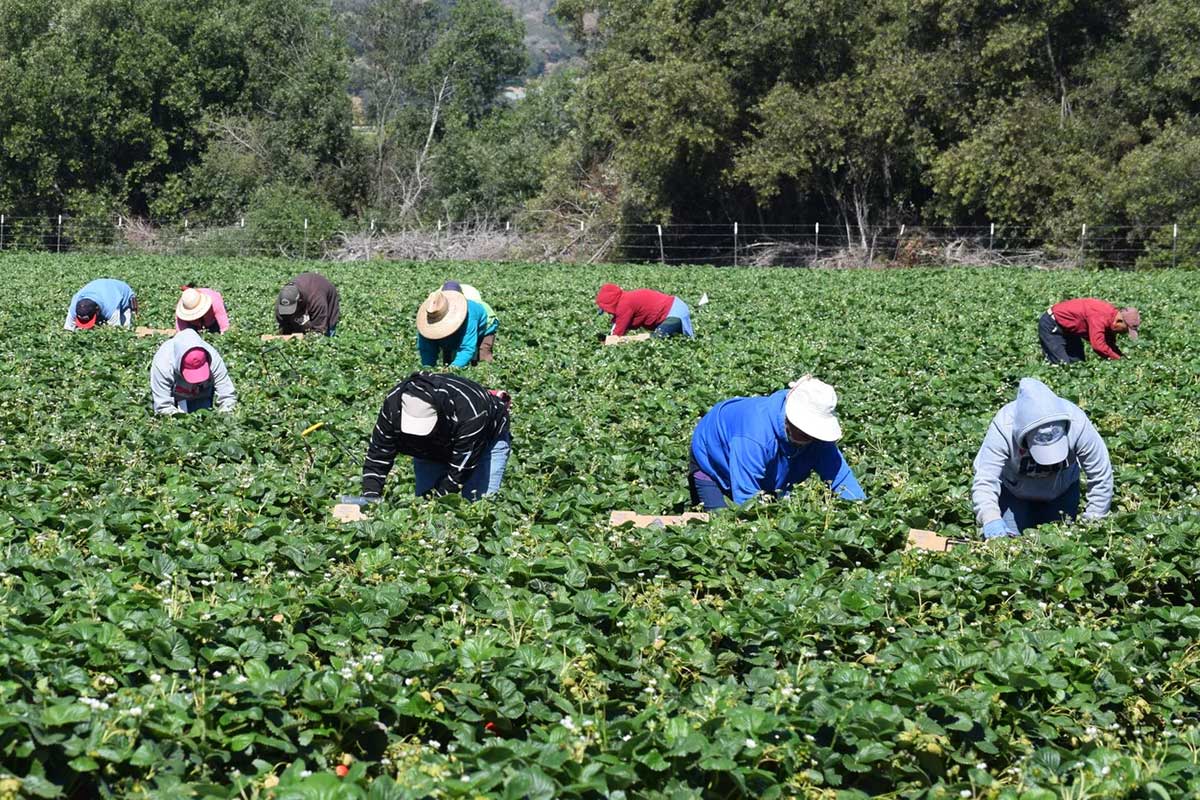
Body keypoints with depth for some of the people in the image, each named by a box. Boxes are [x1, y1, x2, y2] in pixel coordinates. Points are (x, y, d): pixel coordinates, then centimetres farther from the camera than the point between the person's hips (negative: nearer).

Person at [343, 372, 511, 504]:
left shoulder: (469, 413, -45)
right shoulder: (393, 403, -32)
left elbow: (458, 472, -37)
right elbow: (378, 455, -23)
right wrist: (369, 496, -34)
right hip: (432, 449, 4)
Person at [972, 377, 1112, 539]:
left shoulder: (1078, 424, -36)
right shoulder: (1003, 428, -39)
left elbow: (1101, 477, -24)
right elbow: (984, 481, -39)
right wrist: (990, 518, -58)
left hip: (1062, 488, 2)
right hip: (1012, 489, -1)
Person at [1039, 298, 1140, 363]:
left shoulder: (1112, 314, -3)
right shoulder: (1100, 317, -34)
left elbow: (1110, 345, 6)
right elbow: (1098, 345, -41)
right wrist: (1119, 359, -31)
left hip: (1067, 328, 10)